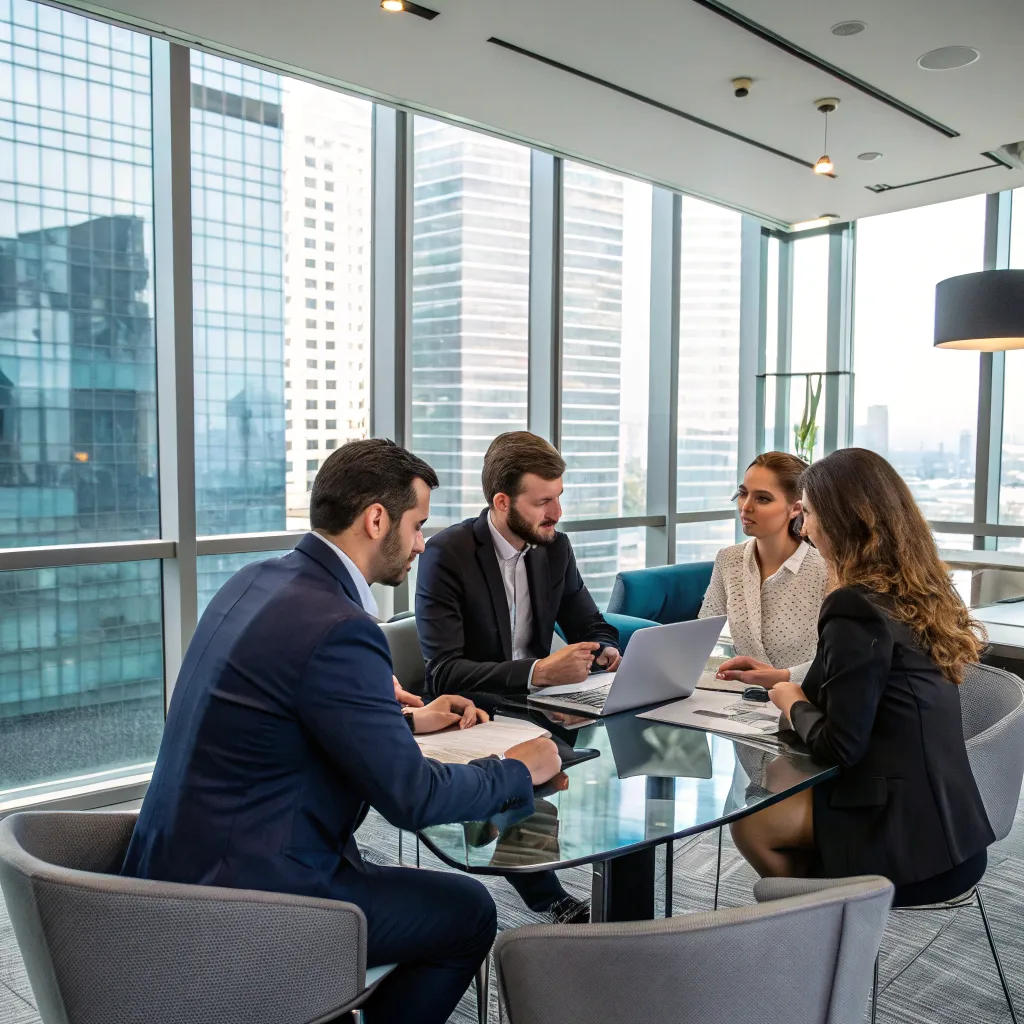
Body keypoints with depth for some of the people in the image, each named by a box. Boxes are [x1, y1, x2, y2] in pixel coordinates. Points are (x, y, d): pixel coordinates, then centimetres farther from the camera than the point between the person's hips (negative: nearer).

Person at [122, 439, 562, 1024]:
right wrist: (519, 772, -4)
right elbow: (412, 798, -19)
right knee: (469, 911, 4)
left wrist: (409, 721, 17)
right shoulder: (339, 629, -25)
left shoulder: (255, 582, 3)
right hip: (241, 892, -9)